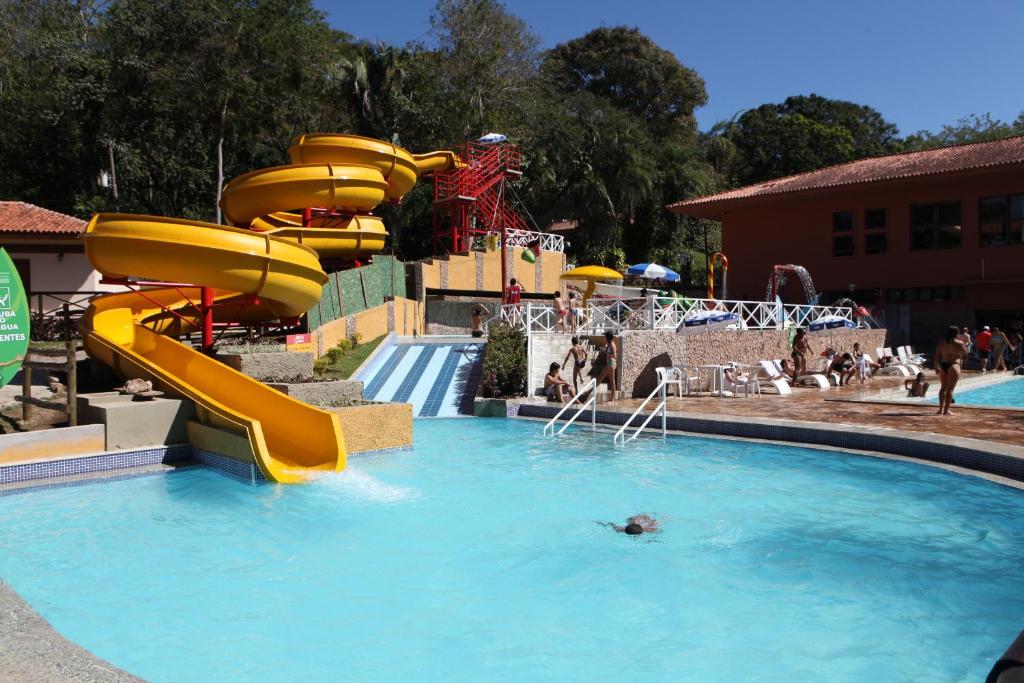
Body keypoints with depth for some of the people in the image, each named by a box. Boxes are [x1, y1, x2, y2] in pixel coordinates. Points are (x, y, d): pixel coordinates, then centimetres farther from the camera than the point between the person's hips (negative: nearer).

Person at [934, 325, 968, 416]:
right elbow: (965, 354, 3)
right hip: (953, 366, -5)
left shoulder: (941, 343, 6)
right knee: (950, 389, -2)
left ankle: (941, 408, 19)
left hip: (943, 365, 5)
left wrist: (936, 366, 3)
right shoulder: (959, 343, -7)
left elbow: (937, 355, 2)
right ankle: (946, 410, -2)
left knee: (943, 388, 16)